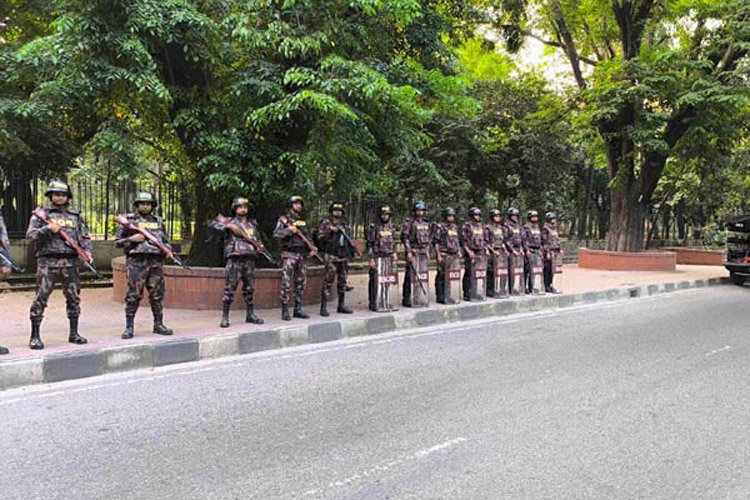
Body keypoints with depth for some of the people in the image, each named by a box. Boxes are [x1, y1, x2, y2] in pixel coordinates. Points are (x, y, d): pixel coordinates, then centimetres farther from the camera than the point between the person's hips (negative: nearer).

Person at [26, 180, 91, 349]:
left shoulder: (76, 216, 16)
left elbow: (84, 237, 17)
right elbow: (30, 235, -1)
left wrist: (87, 251, 0)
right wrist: (47, 229, -15)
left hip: (70, 261, 3)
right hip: (48, 261, -3)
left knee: (74, 298, 7)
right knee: (41, 298, -6)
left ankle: (73, 333, 18)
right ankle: (35, 336, 1)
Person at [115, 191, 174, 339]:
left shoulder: (158, 221, 17)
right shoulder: (129, 220, 5)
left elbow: (166, 240, 24)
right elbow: (117, 242, 5)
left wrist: (168, 249, 4)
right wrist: (132, 239, -11)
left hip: (156, 262, 4)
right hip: (137, 262, -4)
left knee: (157, 295, 7)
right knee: (133, 296, -4)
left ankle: (158, 325, 17)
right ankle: (129, 327, 4)